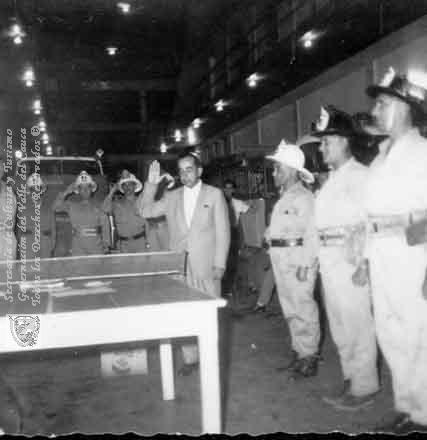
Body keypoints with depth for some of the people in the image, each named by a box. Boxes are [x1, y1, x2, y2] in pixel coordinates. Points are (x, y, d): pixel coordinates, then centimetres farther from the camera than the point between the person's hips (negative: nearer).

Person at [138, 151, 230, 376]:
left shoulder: (214, 194, 2)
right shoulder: (171, 197, 11)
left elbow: (222, 231, -1)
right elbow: (146, 211, 5)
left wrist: (220, 264, -8)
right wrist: (151, 184, -8)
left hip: (206, 264, -3)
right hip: (179, 265, 3)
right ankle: (190, 358, 19)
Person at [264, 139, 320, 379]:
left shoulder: (304, 197, -11)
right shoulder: (283, 198, 18)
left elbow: (312, 233, -17)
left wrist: (305, 264, -21)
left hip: (298, 258, -9)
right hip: (282, 260, 9)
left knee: (303, 309, -4)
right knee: (291, 310, 14)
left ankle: (309, 359, 6)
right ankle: (299, 354, 25)